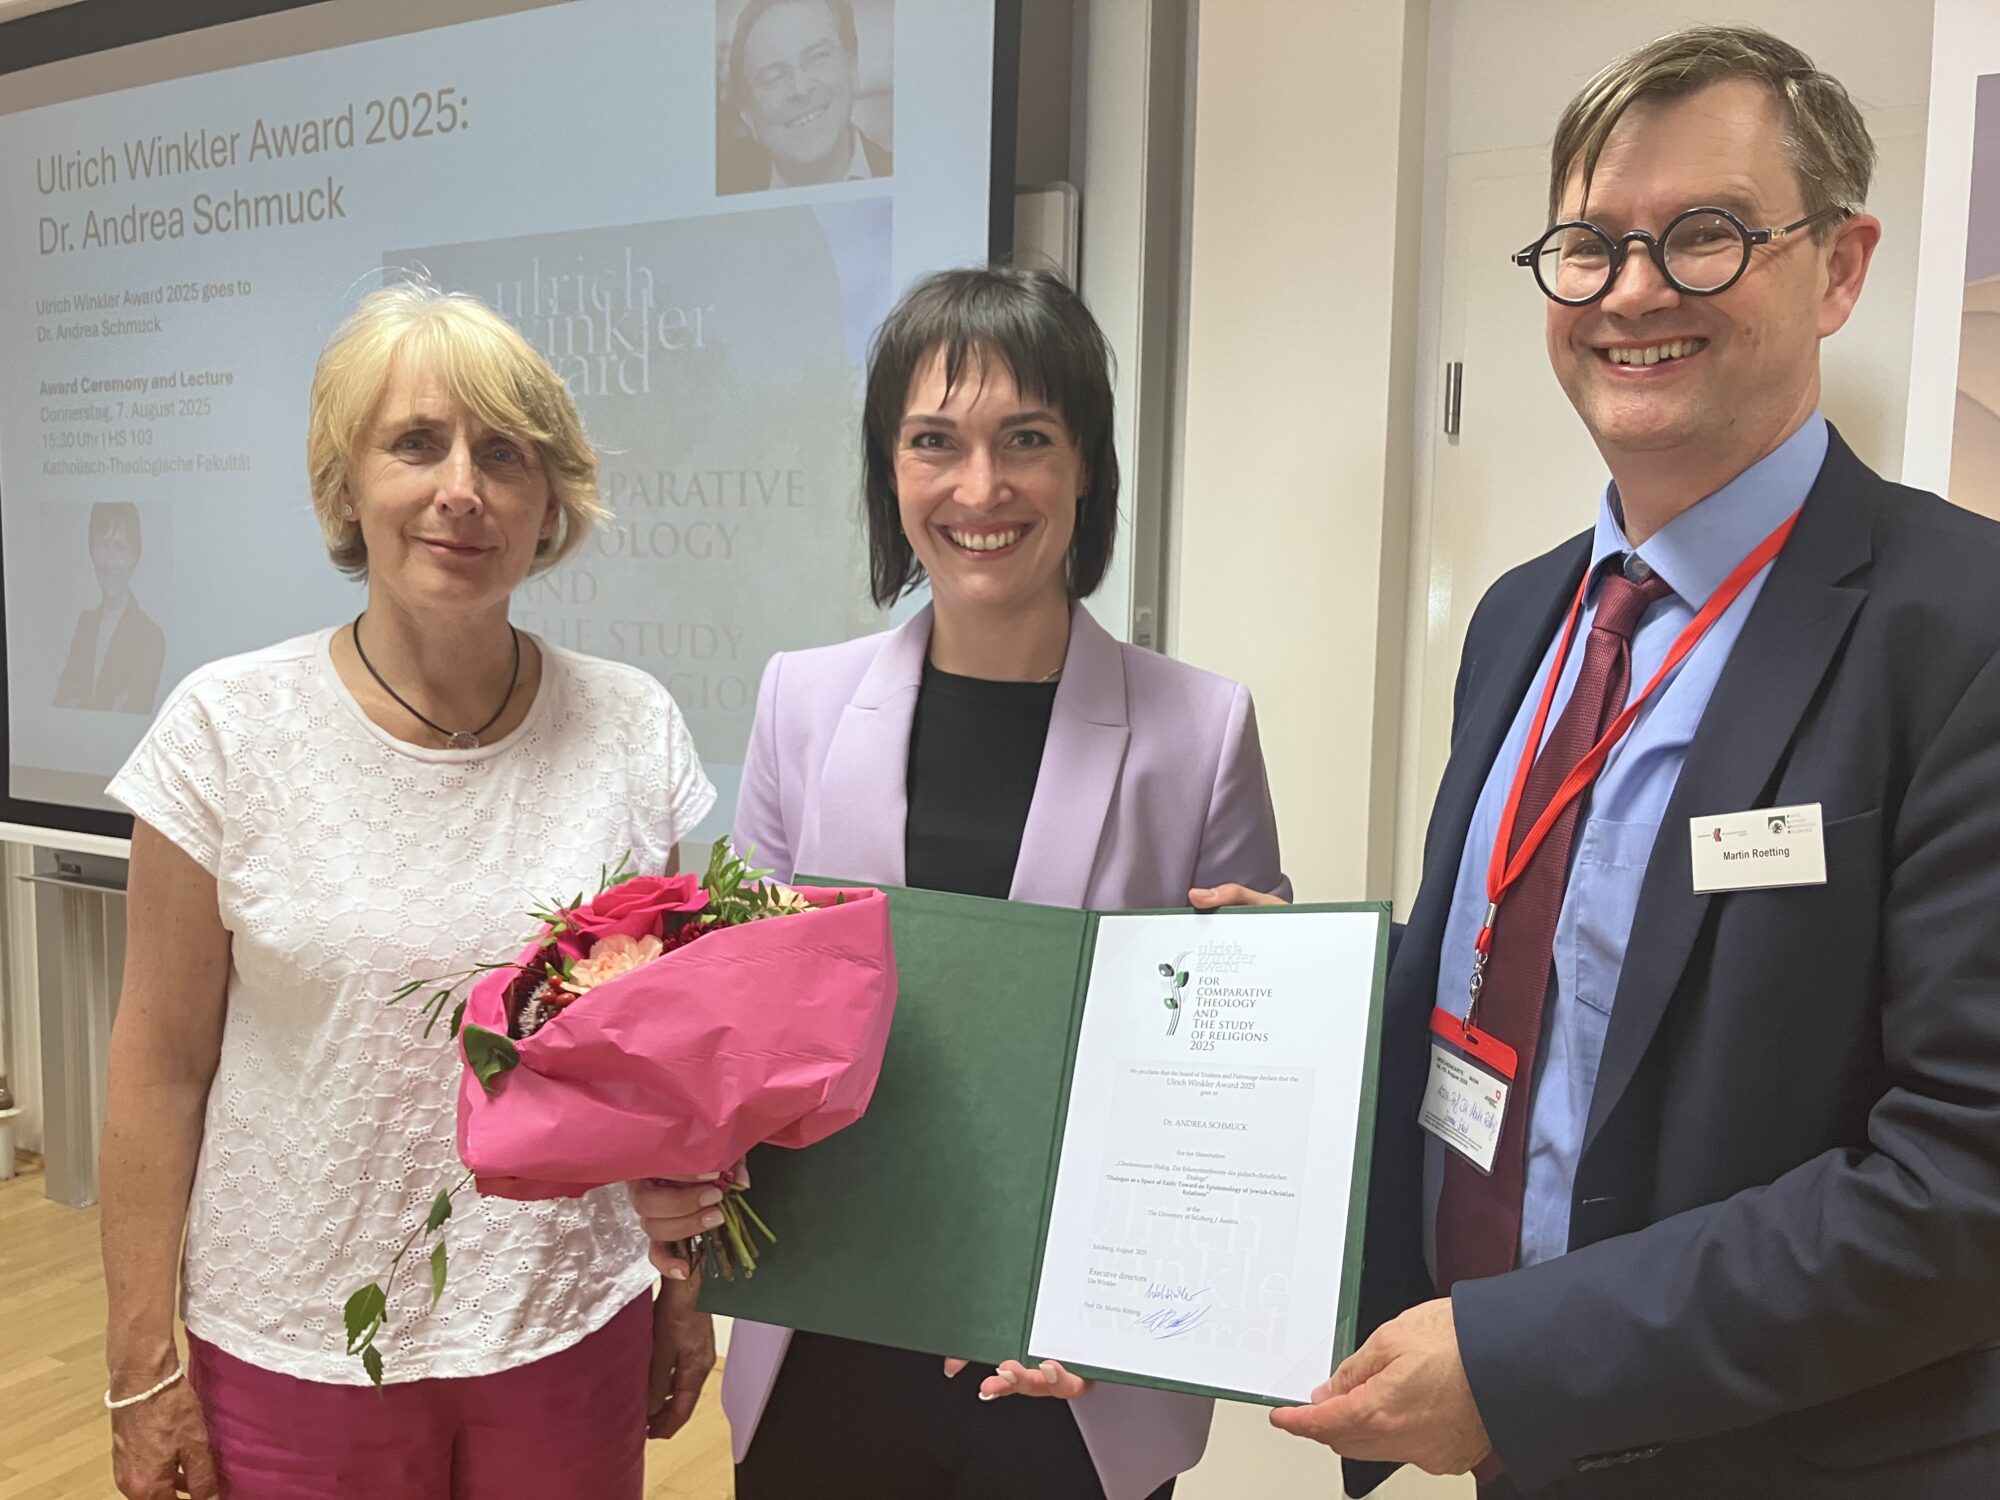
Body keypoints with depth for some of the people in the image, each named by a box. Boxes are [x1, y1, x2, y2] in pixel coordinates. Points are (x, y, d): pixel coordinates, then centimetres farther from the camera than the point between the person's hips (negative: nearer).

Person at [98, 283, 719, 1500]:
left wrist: (688, 1287, 7)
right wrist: (143, 1364, -1)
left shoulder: (634, 731, -6)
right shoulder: (230, 729, -9)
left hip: (572, 1334, 1)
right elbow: (163, 1064, -4)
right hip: (295, 1349, -1)